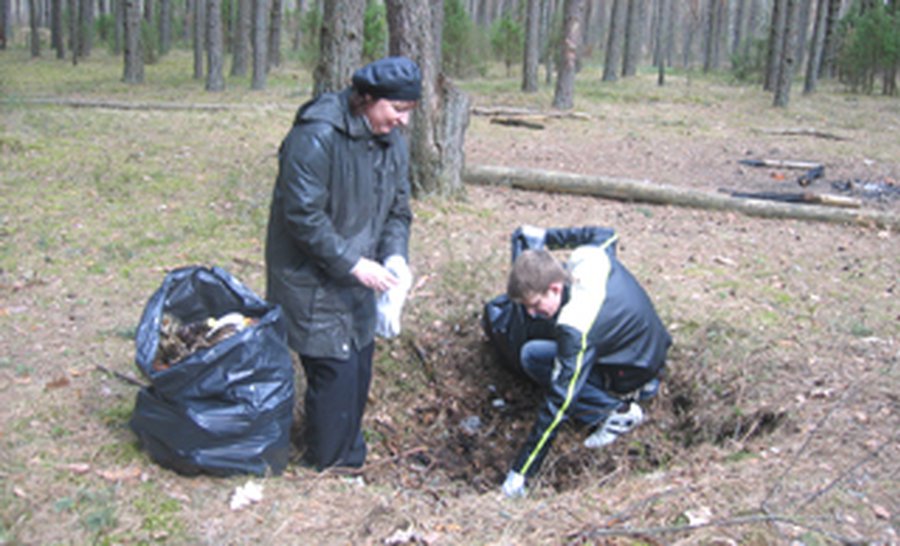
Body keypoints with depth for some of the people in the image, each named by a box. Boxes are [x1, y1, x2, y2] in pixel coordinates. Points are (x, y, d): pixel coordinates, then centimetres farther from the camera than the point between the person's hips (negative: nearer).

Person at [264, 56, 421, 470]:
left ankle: (351, 457, 33)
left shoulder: (393, 140, 3)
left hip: (357, 277, 8)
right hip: (312, 278, -8)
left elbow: (397, 207, 10)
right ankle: (326, 466, 13)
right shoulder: (317, 137, -23)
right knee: (334, 371, -7)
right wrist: (353, 263, -24)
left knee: (359, 365, 15)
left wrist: (395, 254, -8)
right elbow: (303, 214, -24)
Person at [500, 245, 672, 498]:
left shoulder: (577, 329, -35)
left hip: (633, 380, -9)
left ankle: (618, 410, -9)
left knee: (532, 356, -12)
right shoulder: (589, 257, -14)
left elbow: (559, 403, -33)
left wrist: (521, 472, -27)